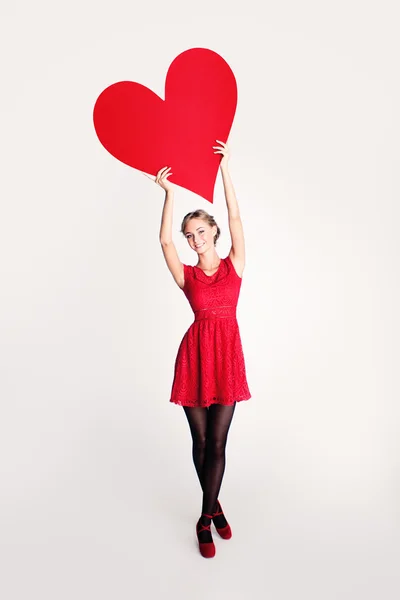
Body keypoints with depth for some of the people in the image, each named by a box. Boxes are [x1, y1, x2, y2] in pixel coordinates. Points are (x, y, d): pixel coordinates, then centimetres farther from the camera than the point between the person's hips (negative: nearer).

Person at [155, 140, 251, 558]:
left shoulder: (234, 265, 6)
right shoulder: (187, 276, 5)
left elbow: (235, 218, 0)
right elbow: (164, 239, -6)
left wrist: (224, 168, -1)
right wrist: (169, 193, -10)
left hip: (227, 353, 0)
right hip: (195, 354, 1)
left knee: (217, 442, 4)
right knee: (200, 441, 10)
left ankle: (205, 517, 22)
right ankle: (214, 506, 33)